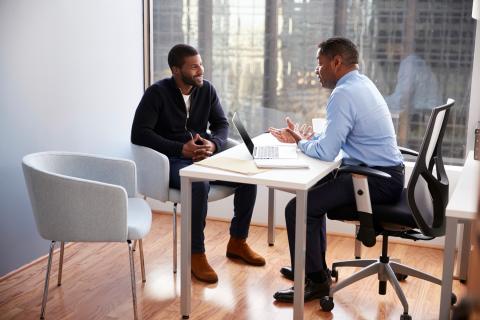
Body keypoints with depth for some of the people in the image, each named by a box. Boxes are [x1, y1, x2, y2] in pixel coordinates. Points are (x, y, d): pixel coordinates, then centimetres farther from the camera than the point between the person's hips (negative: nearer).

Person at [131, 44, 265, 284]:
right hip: (173, 161, -5)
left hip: (204, 156, 6)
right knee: (199, 185, -36)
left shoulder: (206, 89, 6)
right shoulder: (157, 93, -9)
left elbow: (221, 124, 9)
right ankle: (196, 255, -20)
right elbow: (139, 133, -16)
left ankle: (237, 242, 5)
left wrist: (213, 144, -16)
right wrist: (181, 149, -24)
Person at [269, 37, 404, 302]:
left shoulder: (344, 94, -20)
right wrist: (303, 137, 9)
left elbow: (325, 152, -23)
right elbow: (334, 135, 20)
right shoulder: (361, 83, 12)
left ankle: (315, 281, 1)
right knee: (313, 190, 25)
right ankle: (314, 266, 33)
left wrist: (301, 142, -3)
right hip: (386, 173, 11)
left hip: (378, 181, -11)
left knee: (298, 209, -13)